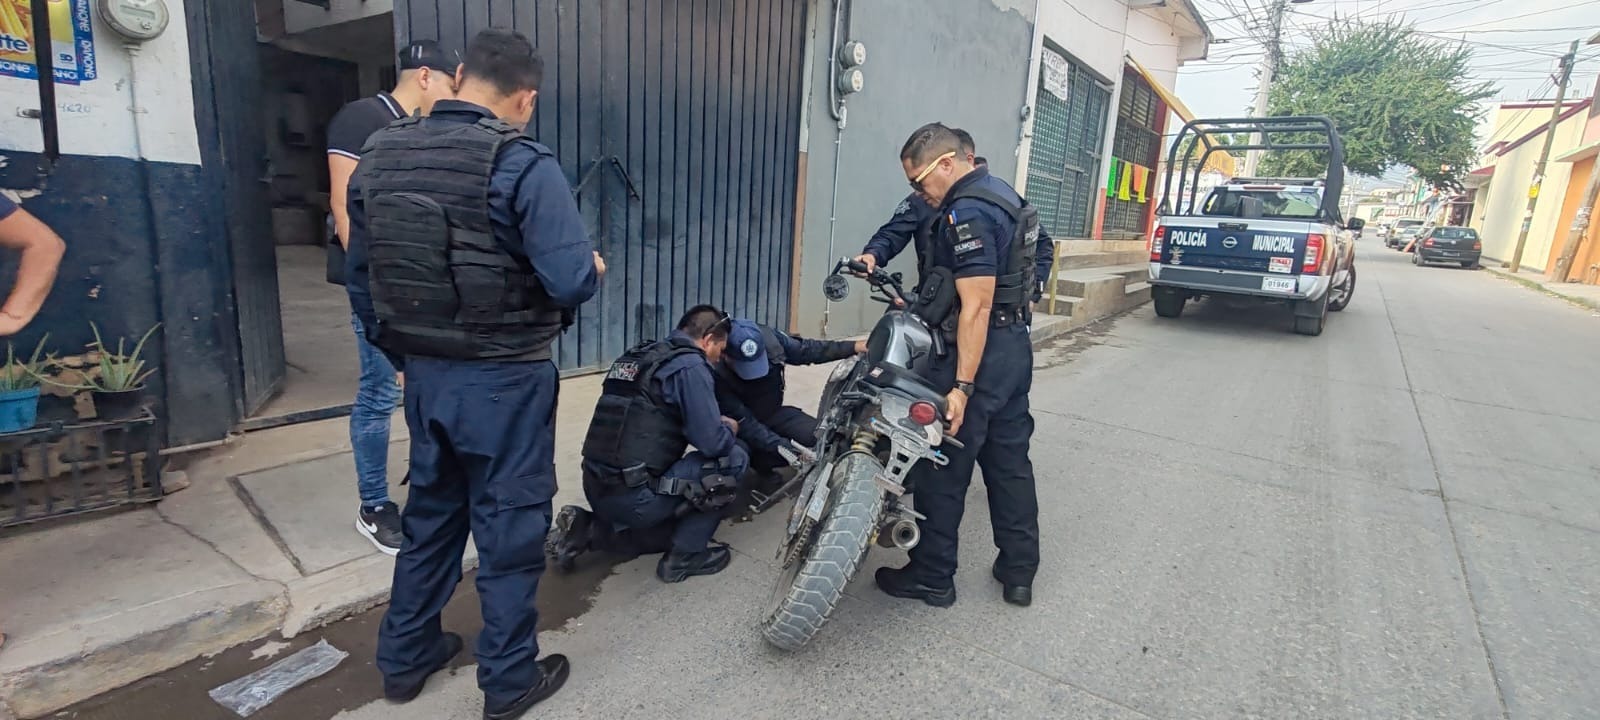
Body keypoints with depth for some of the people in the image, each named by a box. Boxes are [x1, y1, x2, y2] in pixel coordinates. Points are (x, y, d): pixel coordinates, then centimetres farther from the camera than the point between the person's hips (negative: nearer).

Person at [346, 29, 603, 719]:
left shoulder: (378, 156, 4)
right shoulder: (523, 165, -16)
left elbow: (360, 278, 9)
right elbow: (571, 281, -23)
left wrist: (402, 355, 20)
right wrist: (594, 269, 0)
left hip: (425, 374, 6)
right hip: (504, 379, -6)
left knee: (430, 511, 22)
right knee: (508, 524, 8)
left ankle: (405, 657, 37)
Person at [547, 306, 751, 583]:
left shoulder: (640, 355, 15)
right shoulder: (691, 365, -10)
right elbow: (712, 443, -15)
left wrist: (715, 423, 26)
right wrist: (728, 429, 9)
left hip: (597, 489, 9)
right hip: (634, 496, -9)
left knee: (670, 529, 33)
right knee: (735, 459, 1)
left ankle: (585, 530, 14)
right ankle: (685, 555, 7)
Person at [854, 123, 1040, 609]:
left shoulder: (966, 213, -19)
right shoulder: (999, 192, 12)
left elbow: (976, 306, -25)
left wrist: (962, 387, -26)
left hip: (978, 351, -10)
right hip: (1015, 347, 10)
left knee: (943, 470, 3)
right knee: (1010, 462, 16)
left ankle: (932, 577, 16)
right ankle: (1019, 572, 27)